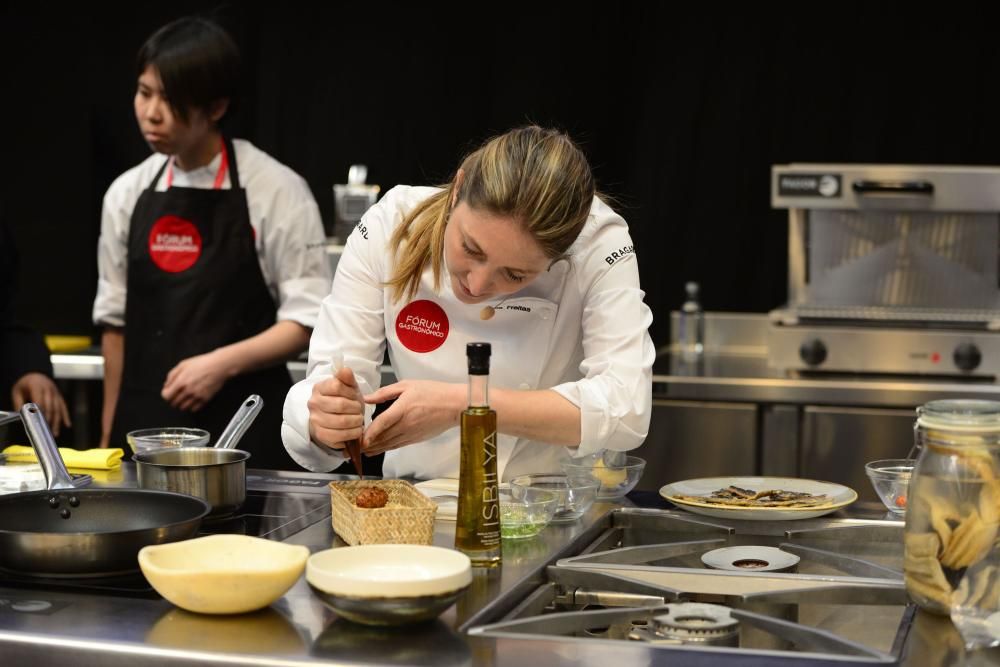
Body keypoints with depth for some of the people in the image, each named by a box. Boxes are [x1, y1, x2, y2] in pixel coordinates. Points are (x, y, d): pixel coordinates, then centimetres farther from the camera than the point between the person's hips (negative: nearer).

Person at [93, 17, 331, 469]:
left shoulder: (276, 191, -7)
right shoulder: (126, 194, 6)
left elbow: (307, 318, -7)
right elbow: (116, 318, 12)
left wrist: (223, 363, -19)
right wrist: (110, 433, 12)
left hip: (244, 430, -3)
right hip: (145, 425, 4)